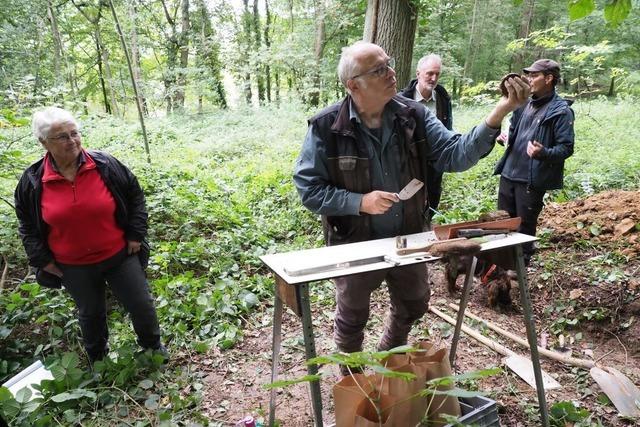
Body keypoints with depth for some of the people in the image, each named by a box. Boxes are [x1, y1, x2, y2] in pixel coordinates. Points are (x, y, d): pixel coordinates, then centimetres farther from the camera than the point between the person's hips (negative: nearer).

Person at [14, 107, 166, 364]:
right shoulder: (32, 181, -8)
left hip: (119, 256, -1)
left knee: (141, 305, 9)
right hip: (74, 268, 1)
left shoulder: (106, 165, -12)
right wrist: (42, 260, 2)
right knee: (91, 314, 20)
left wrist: (136, 234, -2)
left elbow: (135, 195, 1)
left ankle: (152, 345, 39)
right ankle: (97, 359, 46)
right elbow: (27, 225, 6)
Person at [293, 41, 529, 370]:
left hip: (409, 240, 4)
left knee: (413, 306, 25)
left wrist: (498, 114, -27)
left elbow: (454, 155, -14)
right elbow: (308, 188, -16)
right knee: (352, 318, 18)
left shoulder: (413, 115, -8)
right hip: (355, 245, -3)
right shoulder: (326, 127, -18)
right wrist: (360, 202, -27)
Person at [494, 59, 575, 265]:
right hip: (509, 173, 7)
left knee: (525, 225, 5)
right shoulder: (524, 104, 11)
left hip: (533, 179, -6)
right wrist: (505, 137, 3)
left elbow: (566, 147, -12)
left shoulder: (561, 110, -9)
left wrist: (544, 153, -31)